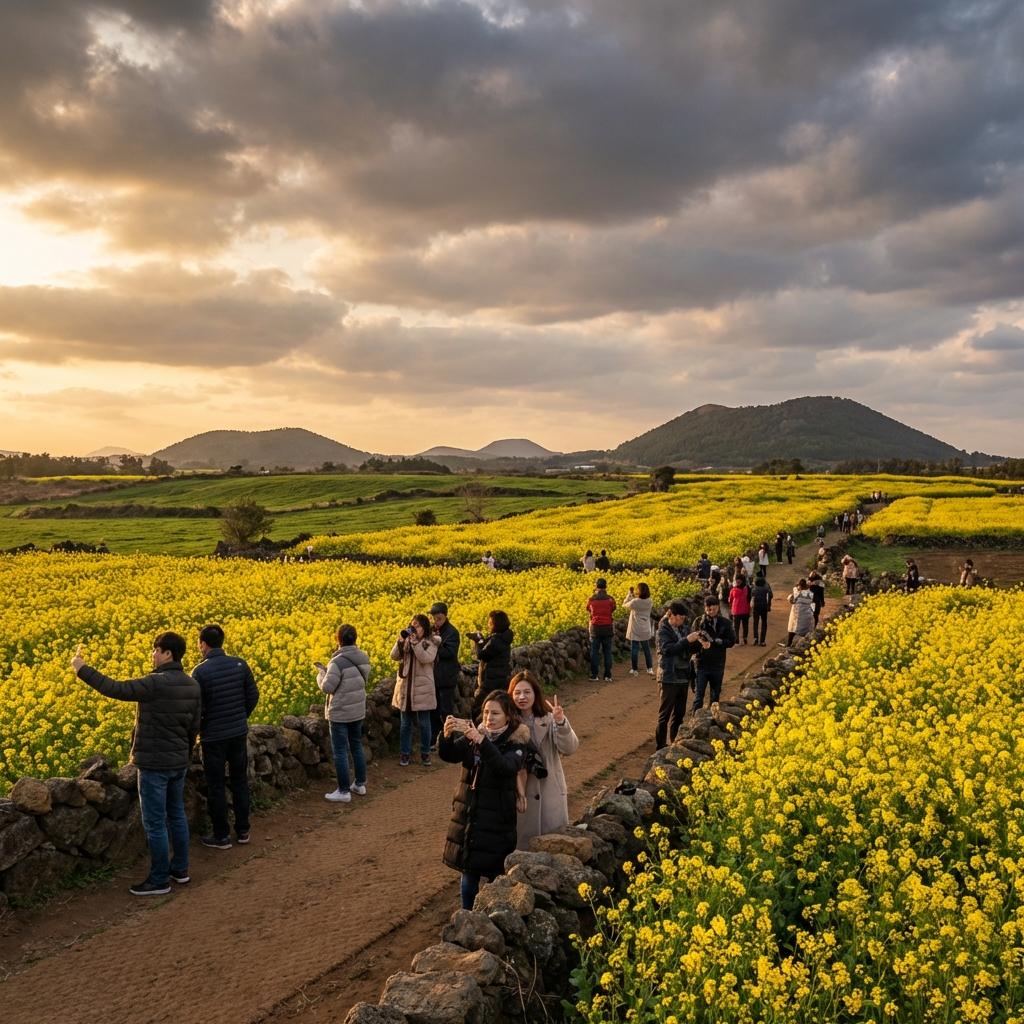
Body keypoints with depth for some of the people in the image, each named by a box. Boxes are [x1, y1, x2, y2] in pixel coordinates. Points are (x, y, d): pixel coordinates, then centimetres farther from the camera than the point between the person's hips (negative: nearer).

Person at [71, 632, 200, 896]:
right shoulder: (193, 686, 3)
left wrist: (83, 670, -15)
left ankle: (159, 880, 11)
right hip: (179, 763, 8)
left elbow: (117, 690, -25)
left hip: (154, 764, -8)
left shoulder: (156, 683, -21)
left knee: (154, 823, 3)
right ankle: (180, 869, 30)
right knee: (177, 815, 20)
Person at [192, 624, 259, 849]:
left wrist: (198, 728, 5)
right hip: (239, 733, 5)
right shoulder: (240, 664, -3)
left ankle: (222, 837, 16)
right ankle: (243, 831, 25)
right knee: (240, 780, 18)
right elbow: (253, 696, 3)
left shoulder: (200, 672, -17)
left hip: (214, 736, -5)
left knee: (215, 786, 8)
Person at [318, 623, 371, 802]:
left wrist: (321, 673, -1)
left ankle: (344, 792, 8)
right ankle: (360, 784, 29)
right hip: (358, 711, 7)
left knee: (340, 751, 2)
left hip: (340, 713, -7)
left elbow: (328, 688, -21)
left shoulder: (338, 662, -23)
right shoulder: (364, 658, 0)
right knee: (357, 746, 20)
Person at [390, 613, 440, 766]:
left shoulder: (431, 642, -3)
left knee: (423, 723, 6)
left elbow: (426, 659, -19)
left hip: (422, 688, -3)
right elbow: (394, 657, -3)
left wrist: (415, 642, -24)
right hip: (405, 687, 3)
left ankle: (425, 753, 19)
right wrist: (400, 641, -17)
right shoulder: (406, 640, 6)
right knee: (405, 723, 10)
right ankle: (404, 753, 19)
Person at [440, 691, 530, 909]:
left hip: (496, 817, -4)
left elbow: (506, 767, -29)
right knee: (469, 871, 12)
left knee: (495, 874, 3)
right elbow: (449, 755, -8)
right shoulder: (474, 734, 3)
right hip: (468, 813, 4)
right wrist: (447, 735, -30)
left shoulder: (517, 742, -9)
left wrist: (482, 742, -40)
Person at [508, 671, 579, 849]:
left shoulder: (550, 719, -5)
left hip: (550, 792, -1)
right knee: (522, 843, 8)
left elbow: (569, 749, -18)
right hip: (520, 793, 1)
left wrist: (561, 722, -32)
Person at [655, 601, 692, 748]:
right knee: (665, 713, -2)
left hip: (683, 677, 8)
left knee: (679, 713, 13)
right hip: (669, 677, -8)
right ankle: (660, 746, 4)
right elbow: (668, 649, -25)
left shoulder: (680, 629, 12)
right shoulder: (663, 631, -10)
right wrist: (687, 640, -27)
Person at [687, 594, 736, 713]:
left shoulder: (725, 623, 0)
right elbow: (691, 640, -5)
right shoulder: (699, 622, -4)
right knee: (699, 695, -1)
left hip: (718, 665, 2)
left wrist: (713, 643, -17)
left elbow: (731, 641, -6)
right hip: (702, 664, -2)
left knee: (715, 696, 13)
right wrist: (700, 643, -26)